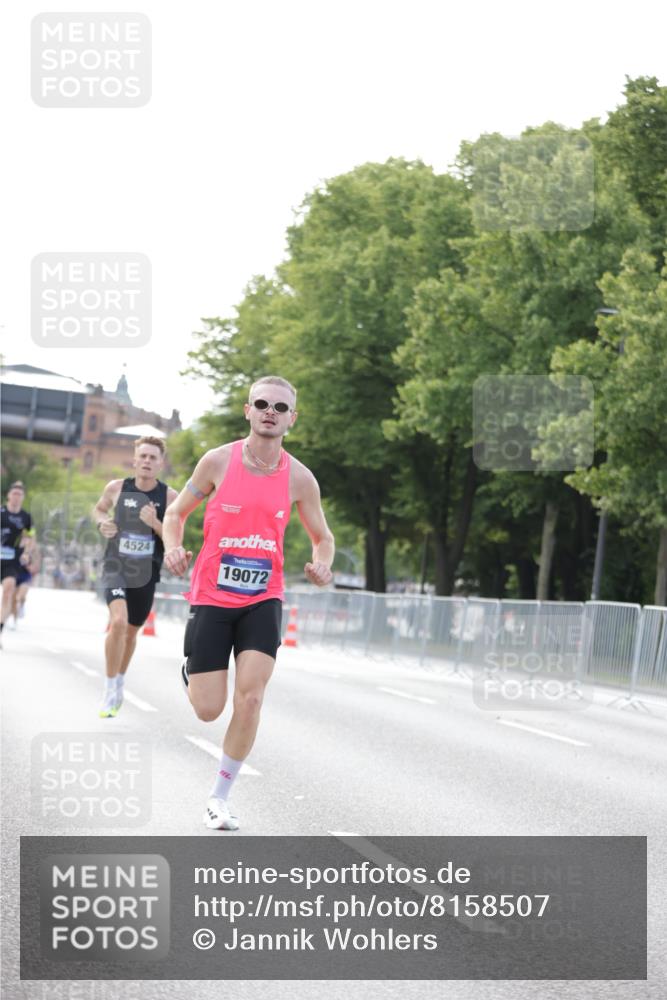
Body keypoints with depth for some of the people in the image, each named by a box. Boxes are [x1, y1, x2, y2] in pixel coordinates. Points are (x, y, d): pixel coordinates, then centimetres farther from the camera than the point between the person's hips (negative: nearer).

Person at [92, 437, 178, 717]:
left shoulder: (170, 497, -8)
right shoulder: (116, 488, -5)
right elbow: (99, 509, 17)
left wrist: (155, 523, -23)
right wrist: (102, 522, -6)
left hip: (146, 574, 2)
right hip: (116, 566, -2)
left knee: (131, 631, 18)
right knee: (118, 621, -25)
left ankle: (120, 682, 44)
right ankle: (110, 688, -12)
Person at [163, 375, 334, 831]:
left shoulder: (299, 478, -2)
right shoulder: (219, 461, -6)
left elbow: (323, 537, 11)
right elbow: (176, 512, 6)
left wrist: (322, 567, -11)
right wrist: (173, 548, -15)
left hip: (263, 599, 1)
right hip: (212, 597, -1)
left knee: (250, 697, -14)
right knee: (208, 709, -4)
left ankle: (220, 796, 3)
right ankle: (191, 670, 35)